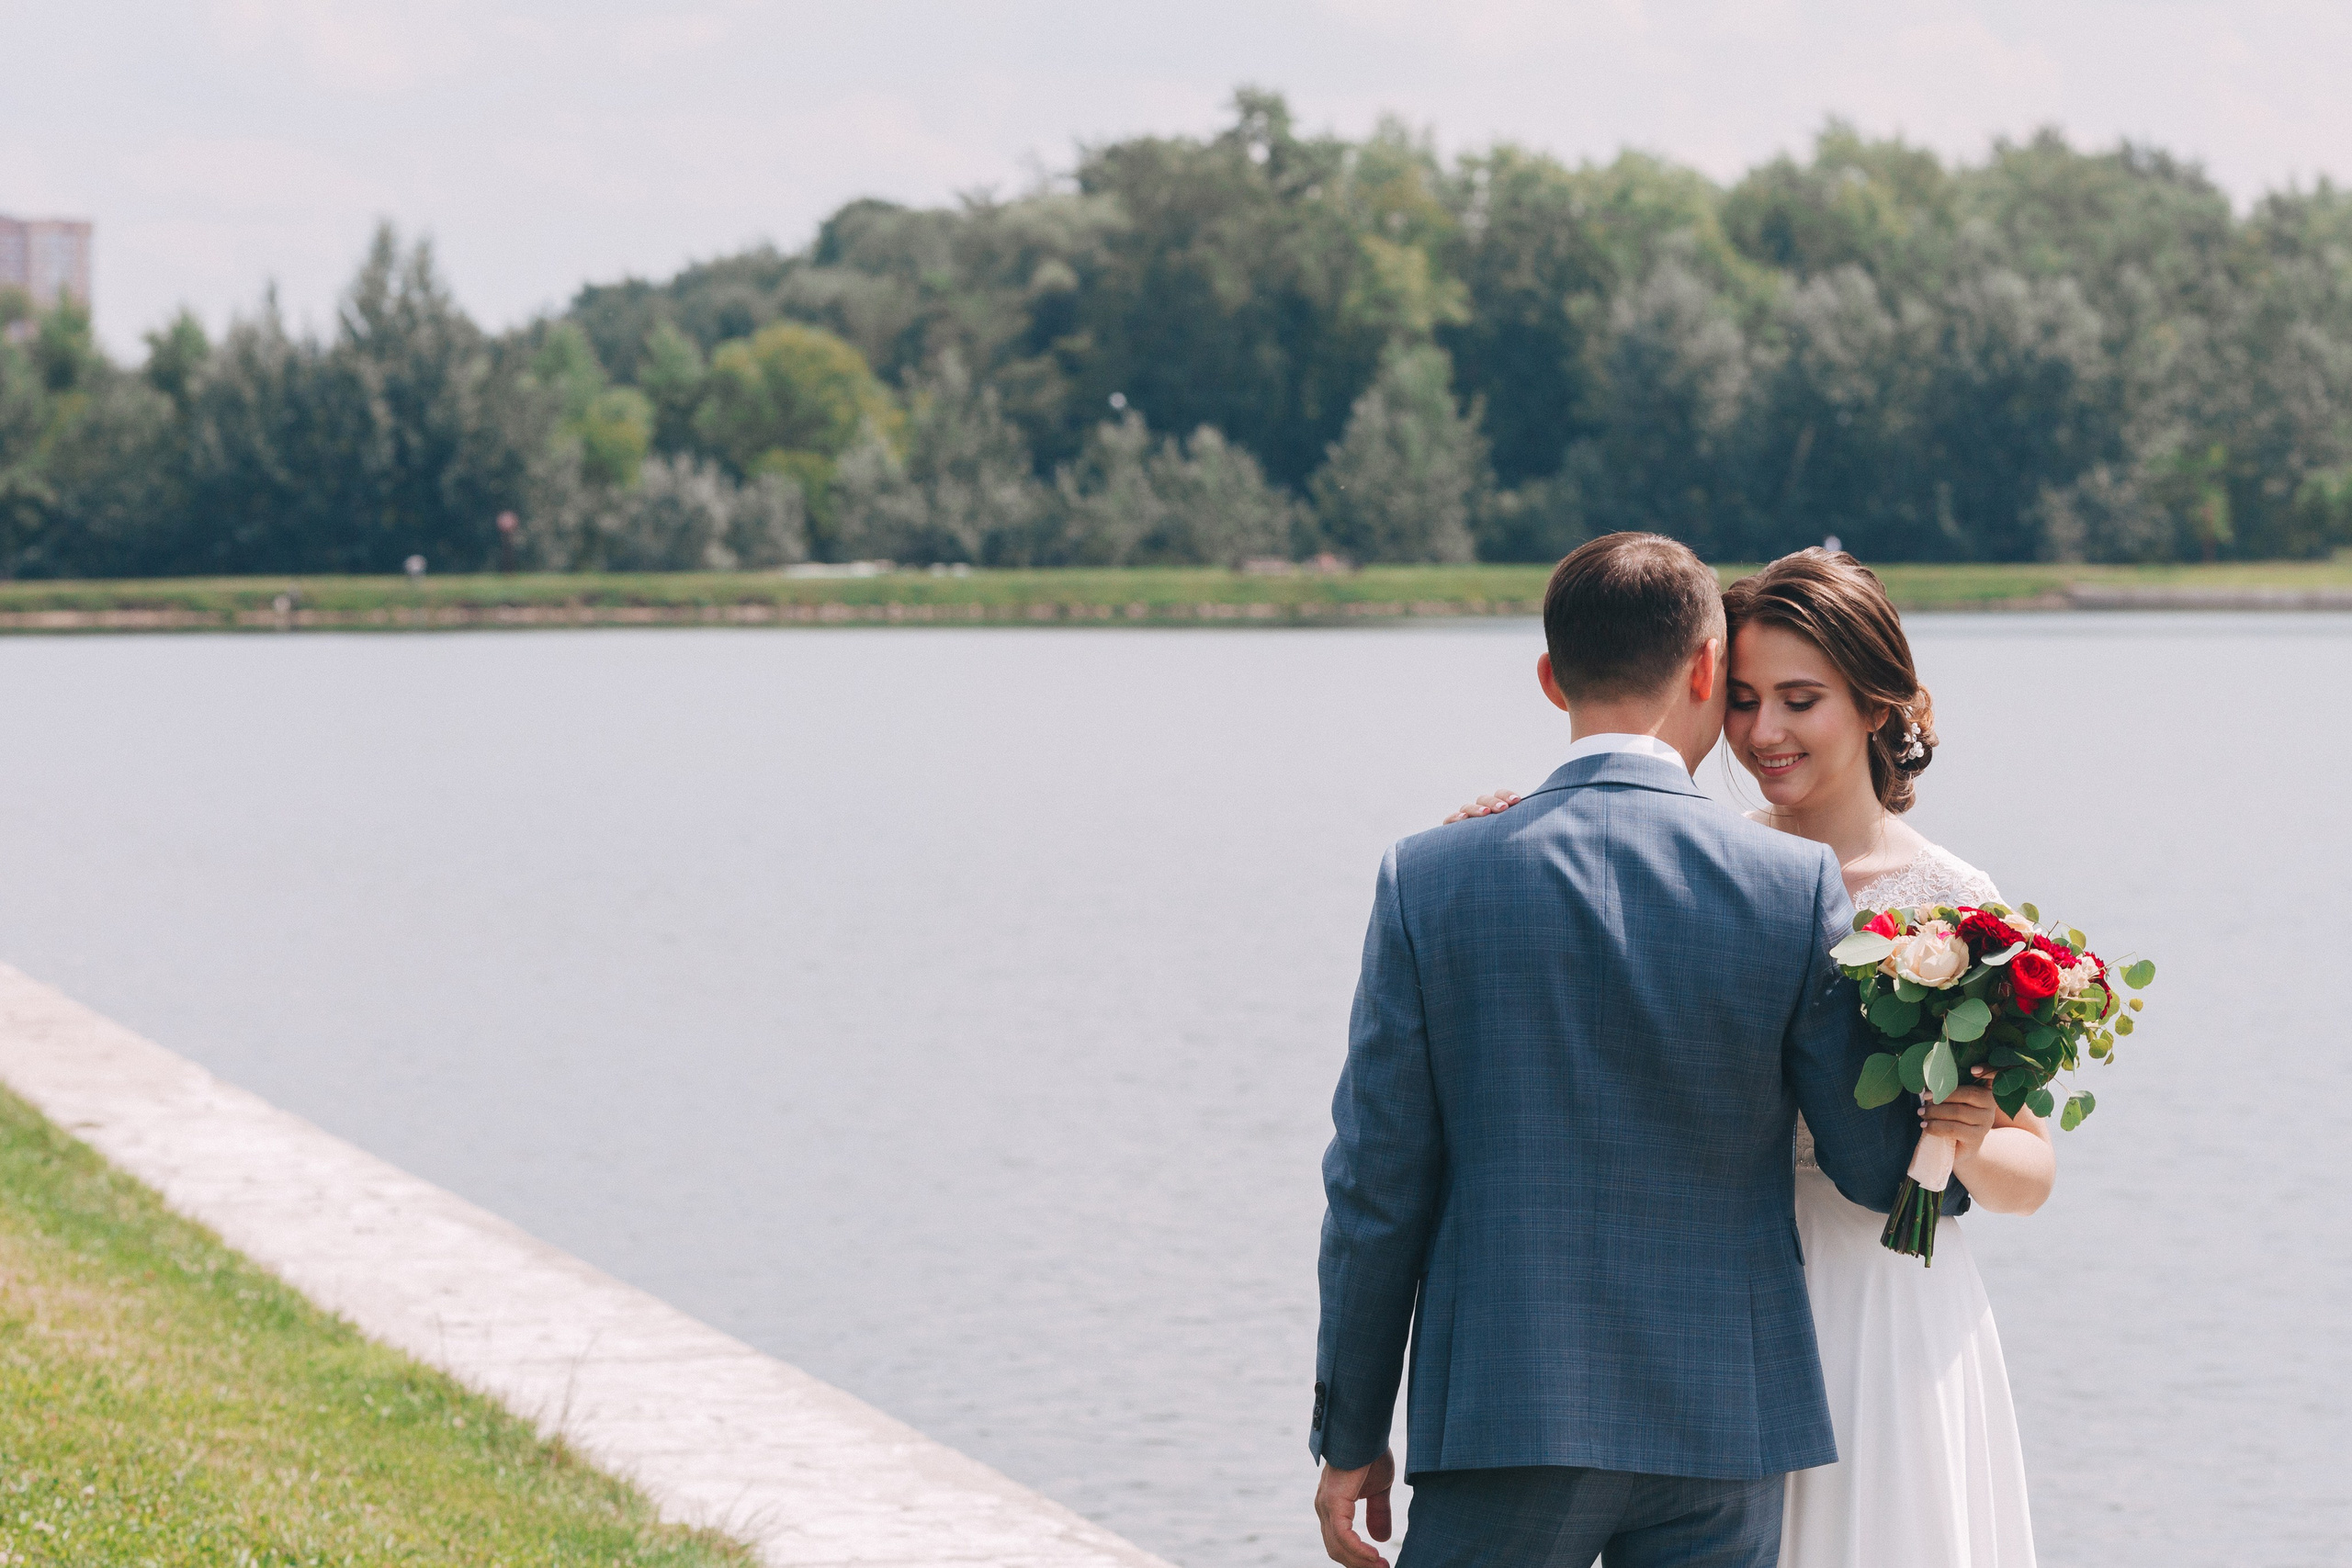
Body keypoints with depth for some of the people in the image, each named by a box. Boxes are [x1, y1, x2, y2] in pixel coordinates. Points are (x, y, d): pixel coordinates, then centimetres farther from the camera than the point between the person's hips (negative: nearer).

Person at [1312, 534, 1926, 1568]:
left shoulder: (1429, 880, -4)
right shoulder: (1797, 884, -4)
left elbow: (1377, 1184, -2)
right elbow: (1872, 1165, 1)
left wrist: (1352, 1436, 7)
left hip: (1505, 1414, -1)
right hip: (1727, 1428, 1)